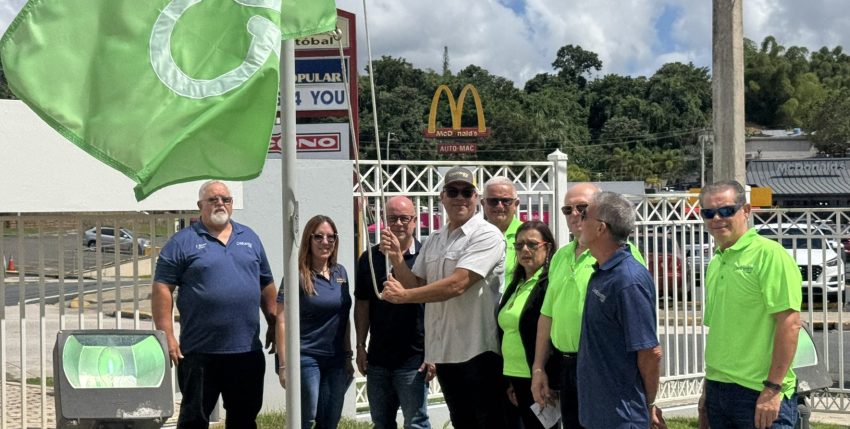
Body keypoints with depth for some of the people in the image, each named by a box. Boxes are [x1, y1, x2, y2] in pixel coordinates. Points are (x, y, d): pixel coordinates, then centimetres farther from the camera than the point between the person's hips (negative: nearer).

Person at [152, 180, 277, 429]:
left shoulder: (250, 239, 13)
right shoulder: (183, 242, -1)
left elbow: (266, 285, 19)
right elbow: (162, 289, -5)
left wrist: (273, 325, 14)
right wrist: (167, 336, -12)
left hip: (247, 350, 4)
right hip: (200, 352, -4)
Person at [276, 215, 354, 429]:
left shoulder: (340, 273, 9)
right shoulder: (298, 275, -8)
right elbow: (282, 321, -9)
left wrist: (348, 357, 14)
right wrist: (284, 364, -13)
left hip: (336, 360, 6)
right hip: (306, 357, -6)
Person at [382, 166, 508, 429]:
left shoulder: (486, 235, -10)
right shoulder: (434, 241, 14)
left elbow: (458, 285, -20)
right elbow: (416, 285, 14)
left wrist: (403, 296, -12)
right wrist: (396, 257, -2)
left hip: (479, 351, -7)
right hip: (444, 351, 7)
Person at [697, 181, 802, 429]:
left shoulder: (769, 254, -10)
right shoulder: (715, 264, 14)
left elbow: (789, 323, -16)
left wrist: (773, 388, -19)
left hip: (760, 394, -7)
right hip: (718, 389, 8)